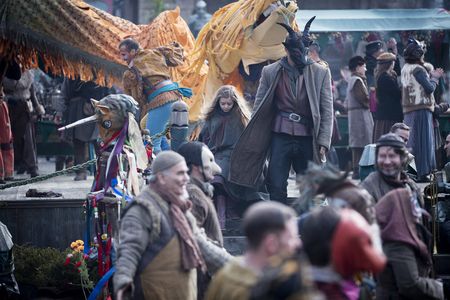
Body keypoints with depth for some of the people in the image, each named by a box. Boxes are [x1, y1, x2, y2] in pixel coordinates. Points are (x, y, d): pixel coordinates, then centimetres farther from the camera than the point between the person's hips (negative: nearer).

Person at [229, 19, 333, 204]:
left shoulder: (320, 73, 2)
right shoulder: (270, 72, 3)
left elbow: (327, 111, 2)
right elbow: (259, 108, 6)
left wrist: (323, 143, -4)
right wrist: (255, 141, 1)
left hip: (307, 138, 0)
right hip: (280, 137, 0)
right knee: (276, 187, -3)